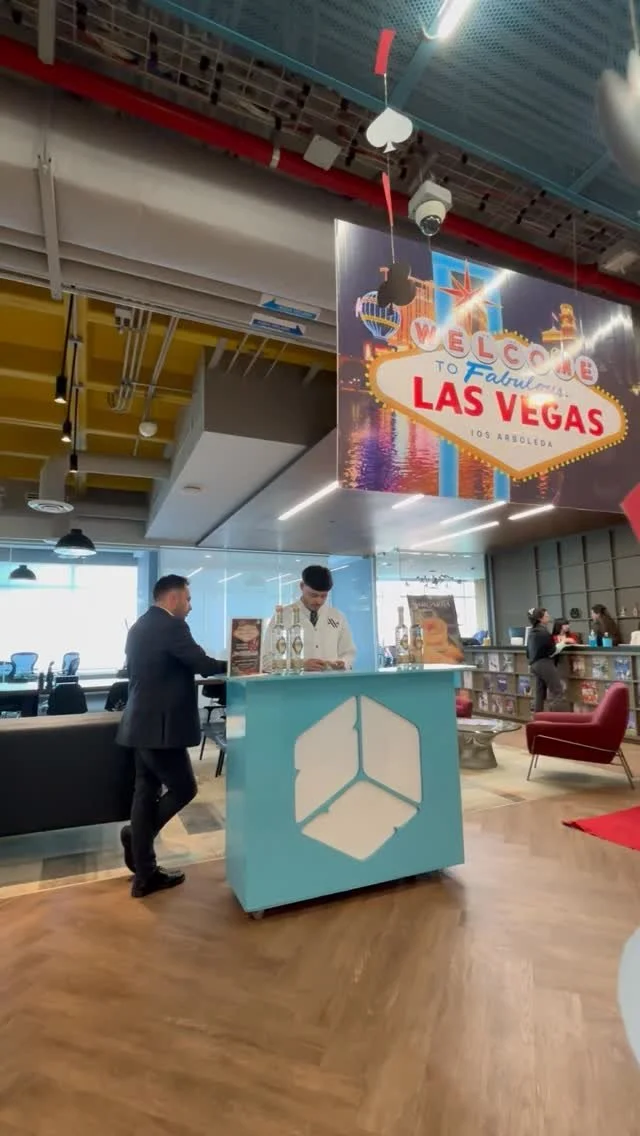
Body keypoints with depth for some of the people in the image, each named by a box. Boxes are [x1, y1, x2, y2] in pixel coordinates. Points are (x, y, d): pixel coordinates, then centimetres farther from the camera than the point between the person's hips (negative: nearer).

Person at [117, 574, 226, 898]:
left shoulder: (140, 626, 13)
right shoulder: (170, 626, -16)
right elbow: (203, 664, -16)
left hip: (143, 723, 10)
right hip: (160, 726, -10)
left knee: (146, 793, 13)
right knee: (184, 789, 5)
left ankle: (145, 874, 22)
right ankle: (137, 835, 14)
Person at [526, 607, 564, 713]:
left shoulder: (532, 631, 14)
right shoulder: (543, 632, -13)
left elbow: (528, 651, 18)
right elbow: (551, 650, -14)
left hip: (534, 664, 9)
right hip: (544, 664, -9)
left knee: (540, 694, 11)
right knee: (558, 692, -6)